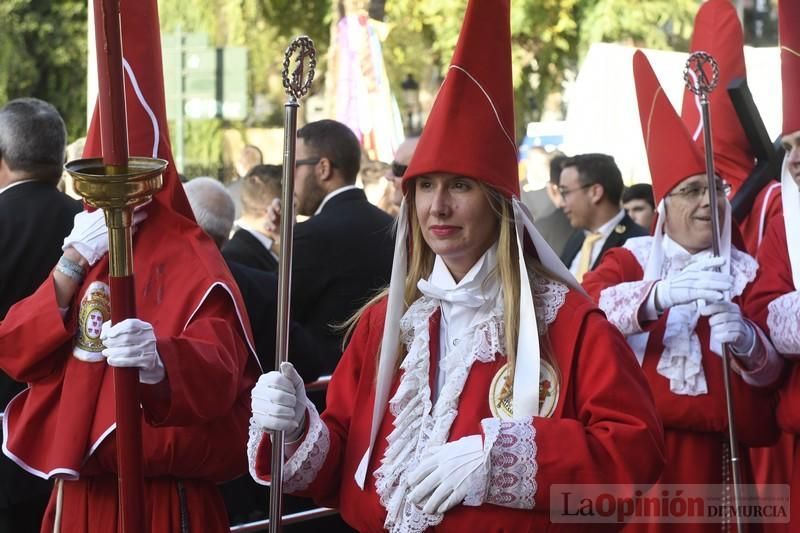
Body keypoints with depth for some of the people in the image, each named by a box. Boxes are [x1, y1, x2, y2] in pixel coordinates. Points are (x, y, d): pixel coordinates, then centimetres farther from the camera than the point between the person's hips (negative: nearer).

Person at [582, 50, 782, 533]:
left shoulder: (745, 271, 10)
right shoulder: (630, 258, 6)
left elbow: (774, 372, 2)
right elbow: (585, 309, -17)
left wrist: (748, 346, -22)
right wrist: (658, 295, -35)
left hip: (714, 456, 1)